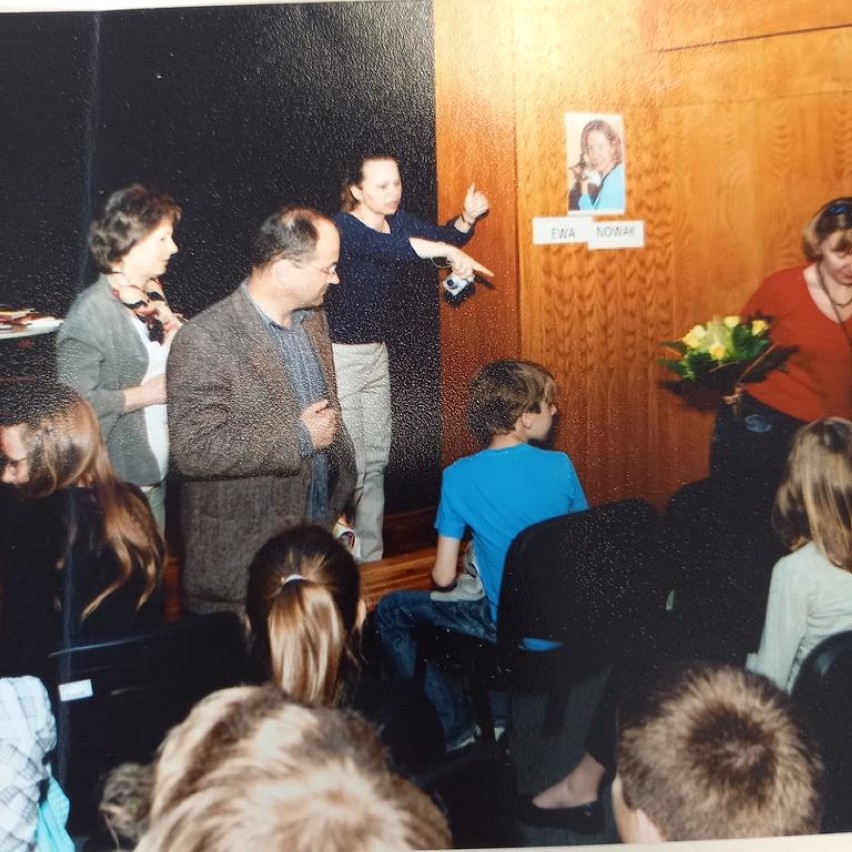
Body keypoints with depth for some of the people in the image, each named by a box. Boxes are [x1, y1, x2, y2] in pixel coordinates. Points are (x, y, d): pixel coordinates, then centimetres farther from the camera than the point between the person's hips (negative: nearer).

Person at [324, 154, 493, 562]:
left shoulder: (397, 219, 5)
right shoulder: (342, 227, -18)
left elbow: (440, 236, -1)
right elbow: (385, 248, -36)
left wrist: (467, 217, -22)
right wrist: (448, 251, -45)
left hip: (376, 351, 8)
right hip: (338, 354, -8)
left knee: (376, 459, 12)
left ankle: (370, 556, 23)